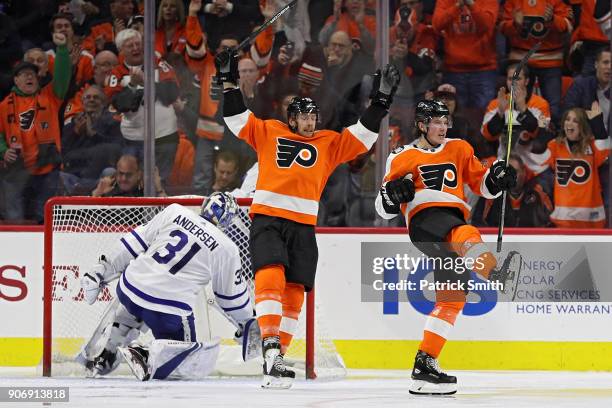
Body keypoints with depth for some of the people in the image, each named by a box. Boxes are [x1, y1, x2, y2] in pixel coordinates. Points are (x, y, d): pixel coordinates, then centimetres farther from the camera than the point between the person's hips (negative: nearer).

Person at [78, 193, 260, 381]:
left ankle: (104, 356, 38)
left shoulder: (174, 212, 7)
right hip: (170, 311, -5)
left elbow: (137, 240, 9)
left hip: (130, 287, 5)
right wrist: (248, 325, 32)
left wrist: (102, 269, 17)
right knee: (201, 361, 6)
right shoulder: (227, 248, 3)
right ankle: (149, 358, -18)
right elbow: (233, 295, 14)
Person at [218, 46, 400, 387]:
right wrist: (230, 81, 1)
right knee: (270, 277, -23)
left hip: (303, 225, 3)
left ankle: (276, 359, 6)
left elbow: (362, 136, 12)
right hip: (267, 219, -3)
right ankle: (271, 344, -30)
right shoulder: (268, 133, 11)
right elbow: (237, 118, 9)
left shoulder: (329, 143, 16)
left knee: (294, 293, 1)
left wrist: (381, 100, 4)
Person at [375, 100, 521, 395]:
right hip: (424, 219, -6)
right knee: (466, 236, -38)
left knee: (451, 298, -1)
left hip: (454, 222, 6)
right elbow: (383, 209, 12)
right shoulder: (403, 158, 13)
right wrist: (393, 192, -11)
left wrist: (498, 178, 0)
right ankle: (495, 276, -69)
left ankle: (424, 365, 3)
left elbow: (481, 184, 22)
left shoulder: (459, 149, 23)